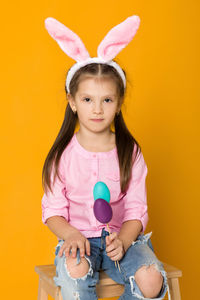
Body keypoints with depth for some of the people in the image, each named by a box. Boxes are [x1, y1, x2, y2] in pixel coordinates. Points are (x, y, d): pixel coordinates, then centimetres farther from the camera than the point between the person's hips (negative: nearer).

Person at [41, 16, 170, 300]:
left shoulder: (129, 152, 0)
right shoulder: (63, 154, -1)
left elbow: (136, 211, -2)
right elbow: (53, 209, 0)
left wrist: (122, 241, -20)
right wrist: (71, 234, -20)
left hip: (122, 237, 1)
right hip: (78, 236, -1)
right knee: (74, 271, -35)